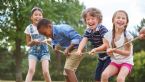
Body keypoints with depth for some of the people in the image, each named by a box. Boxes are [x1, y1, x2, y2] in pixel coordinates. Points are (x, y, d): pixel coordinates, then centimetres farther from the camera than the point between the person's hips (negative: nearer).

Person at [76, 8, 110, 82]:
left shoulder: (102, 29, -22)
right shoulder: (88, 31, 0)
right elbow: (84, 41, -14)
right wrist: (79, 50, -33)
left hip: (109, 56, -8)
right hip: (101, 57, 8)